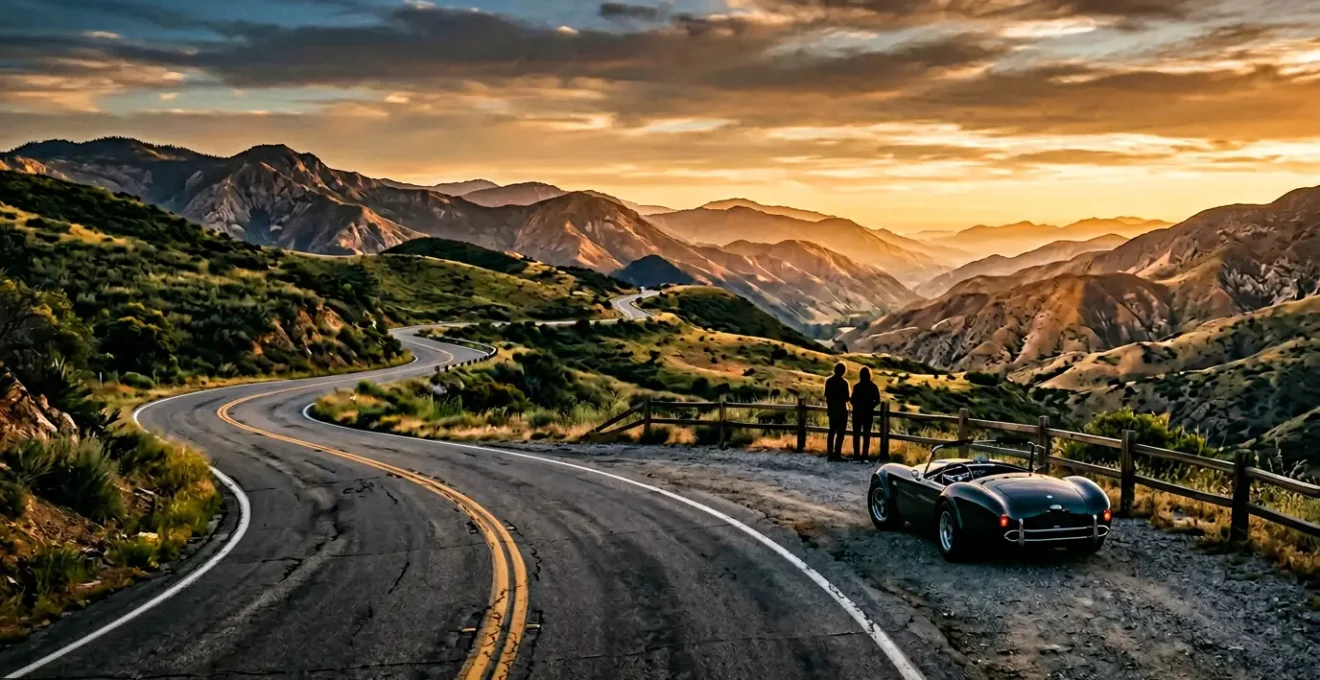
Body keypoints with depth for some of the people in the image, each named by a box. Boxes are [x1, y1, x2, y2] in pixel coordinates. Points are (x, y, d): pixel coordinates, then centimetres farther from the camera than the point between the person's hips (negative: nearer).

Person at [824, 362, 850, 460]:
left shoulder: (828, 381, 2)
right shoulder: (843, 382, -14)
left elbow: (826, 396, 7)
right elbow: (846, 398, -13)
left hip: (832, 409, 6)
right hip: (841, 410, -5)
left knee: (832, 431, 12)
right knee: (841, 432, -1)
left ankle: (830, 453, 12)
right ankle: (837, 454, -6)